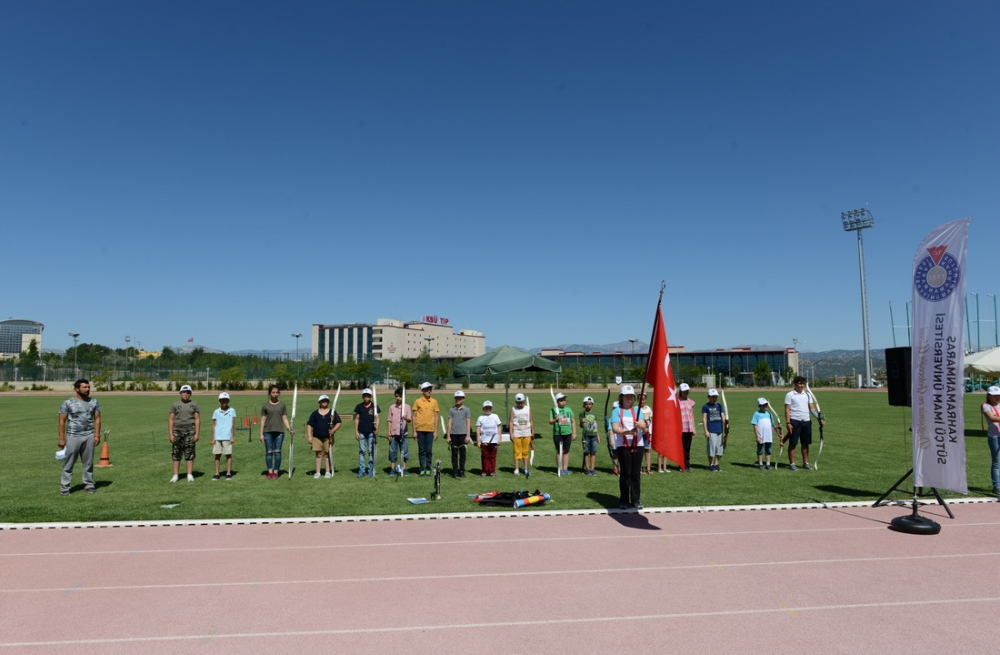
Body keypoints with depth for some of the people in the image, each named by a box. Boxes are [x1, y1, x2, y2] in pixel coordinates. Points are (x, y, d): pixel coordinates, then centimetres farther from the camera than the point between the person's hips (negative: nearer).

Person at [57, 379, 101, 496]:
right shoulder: (67, 403, -2)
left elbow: (97, 419, 8)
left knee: (88, 463, 8)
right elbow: (62, 421, -2)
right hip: (73, 437, -3)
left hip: (89, 436, 3)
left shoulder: (94, 402, 8)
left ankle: (89, 485, 16)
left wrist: (97, 435, -1)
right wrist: (61, 438, -7)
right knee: (68, 464, 0)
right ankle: (64, 488, 6)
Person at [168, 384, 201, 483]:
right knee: (176, 454, 3)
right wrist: (170, 434, -5)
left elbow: (197, 419, 2)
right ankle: (176, 475, 10)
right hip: (177, 431, 1)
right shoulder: (175, 404, 6)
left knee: (190, 453, 1)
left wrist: (197, 434, -5)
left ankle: (190, 475, 6)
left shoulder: (194, 404, 5)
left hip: (190, 432, -1)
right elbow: (170, 420, 3)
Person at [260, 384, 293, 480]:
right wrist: (261, 433, 0)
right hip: (268, 431, 0)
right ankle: (270, 472, 11)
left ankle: (276, 472, 9)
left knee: (277, 452, 2)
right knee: (269, 452, 4)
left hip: (279, 431, 0)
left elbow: (285, 419, 5)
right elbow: (263, 420, 4)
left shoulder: (282, 405, 6)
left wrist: (289, 428, -10)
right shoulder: (265, 405, 4)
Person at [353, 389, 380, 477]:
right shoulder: (359, 406, 7)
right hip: (361, 432, 1)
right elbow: (356, 419, 9)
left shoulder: (374, 406, 3)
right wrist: (356, 431, 3)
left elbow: (377, 418, -1)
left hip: (371, 432, -1)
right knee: (361, 451, 3)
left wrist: (376, 428, -17)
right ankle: (361, 470, 7)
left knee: (371, 451, 3)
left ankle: (371, 471, 9)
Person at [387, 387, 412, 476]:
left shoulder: (407, 407, 3)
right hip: (393, 433, 1)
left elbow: (410, 420, -3)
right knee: (392, 451, 3)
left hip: (403, 433, -1)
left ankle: (403, 469, 11)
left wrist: (406, 418, -26)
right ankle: (392, 469, 11)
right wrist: (389, 433, 1)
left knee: (404, 451, 2)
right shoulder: (392, 407, 7)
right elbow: (389, 421, 8)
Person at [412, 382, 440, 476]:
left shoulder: (434, 402, 7)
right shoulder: (417, 401, 2)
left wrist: (436, 431, 4)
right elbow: (414, 417, 3)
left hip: (430, 430, 1)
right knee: (421, 450, 5)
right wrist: (414, 431, -1)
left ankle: (429, 469, 11)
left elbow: (436, 417, 9)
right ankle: (422, 469, 12)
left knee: (429, 450, 2)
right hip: (420, 429, -1)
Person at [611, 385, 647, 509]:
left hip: (638, 445, 3)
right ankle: (624, 501, 8)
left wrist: (639, 425, -27)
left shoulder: (637, 410, 9)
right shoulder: (617, 411, 0)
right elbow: (615, 429, -10)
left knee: (636, 473, 5)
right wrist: (628, 431, -26)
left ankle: (635, 500, 13)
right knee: (625, 473, 0)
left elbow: (644, 426, -3)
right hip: (623, 446, -3)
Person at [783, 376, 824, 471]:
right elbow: (787, 410, -6)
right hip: (795, 421, -5)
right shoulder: (790, 395, -3)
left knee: (805, 443, 10)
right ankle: (792, 464, 8)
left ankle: (806, 463, 21)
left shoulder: (807, 394, 11)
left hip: (806, 421, 5)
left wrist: (819, 418, -1)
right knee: (792, 443, 1)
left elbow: (812, 408, 11)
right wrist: (788, 423, -13)